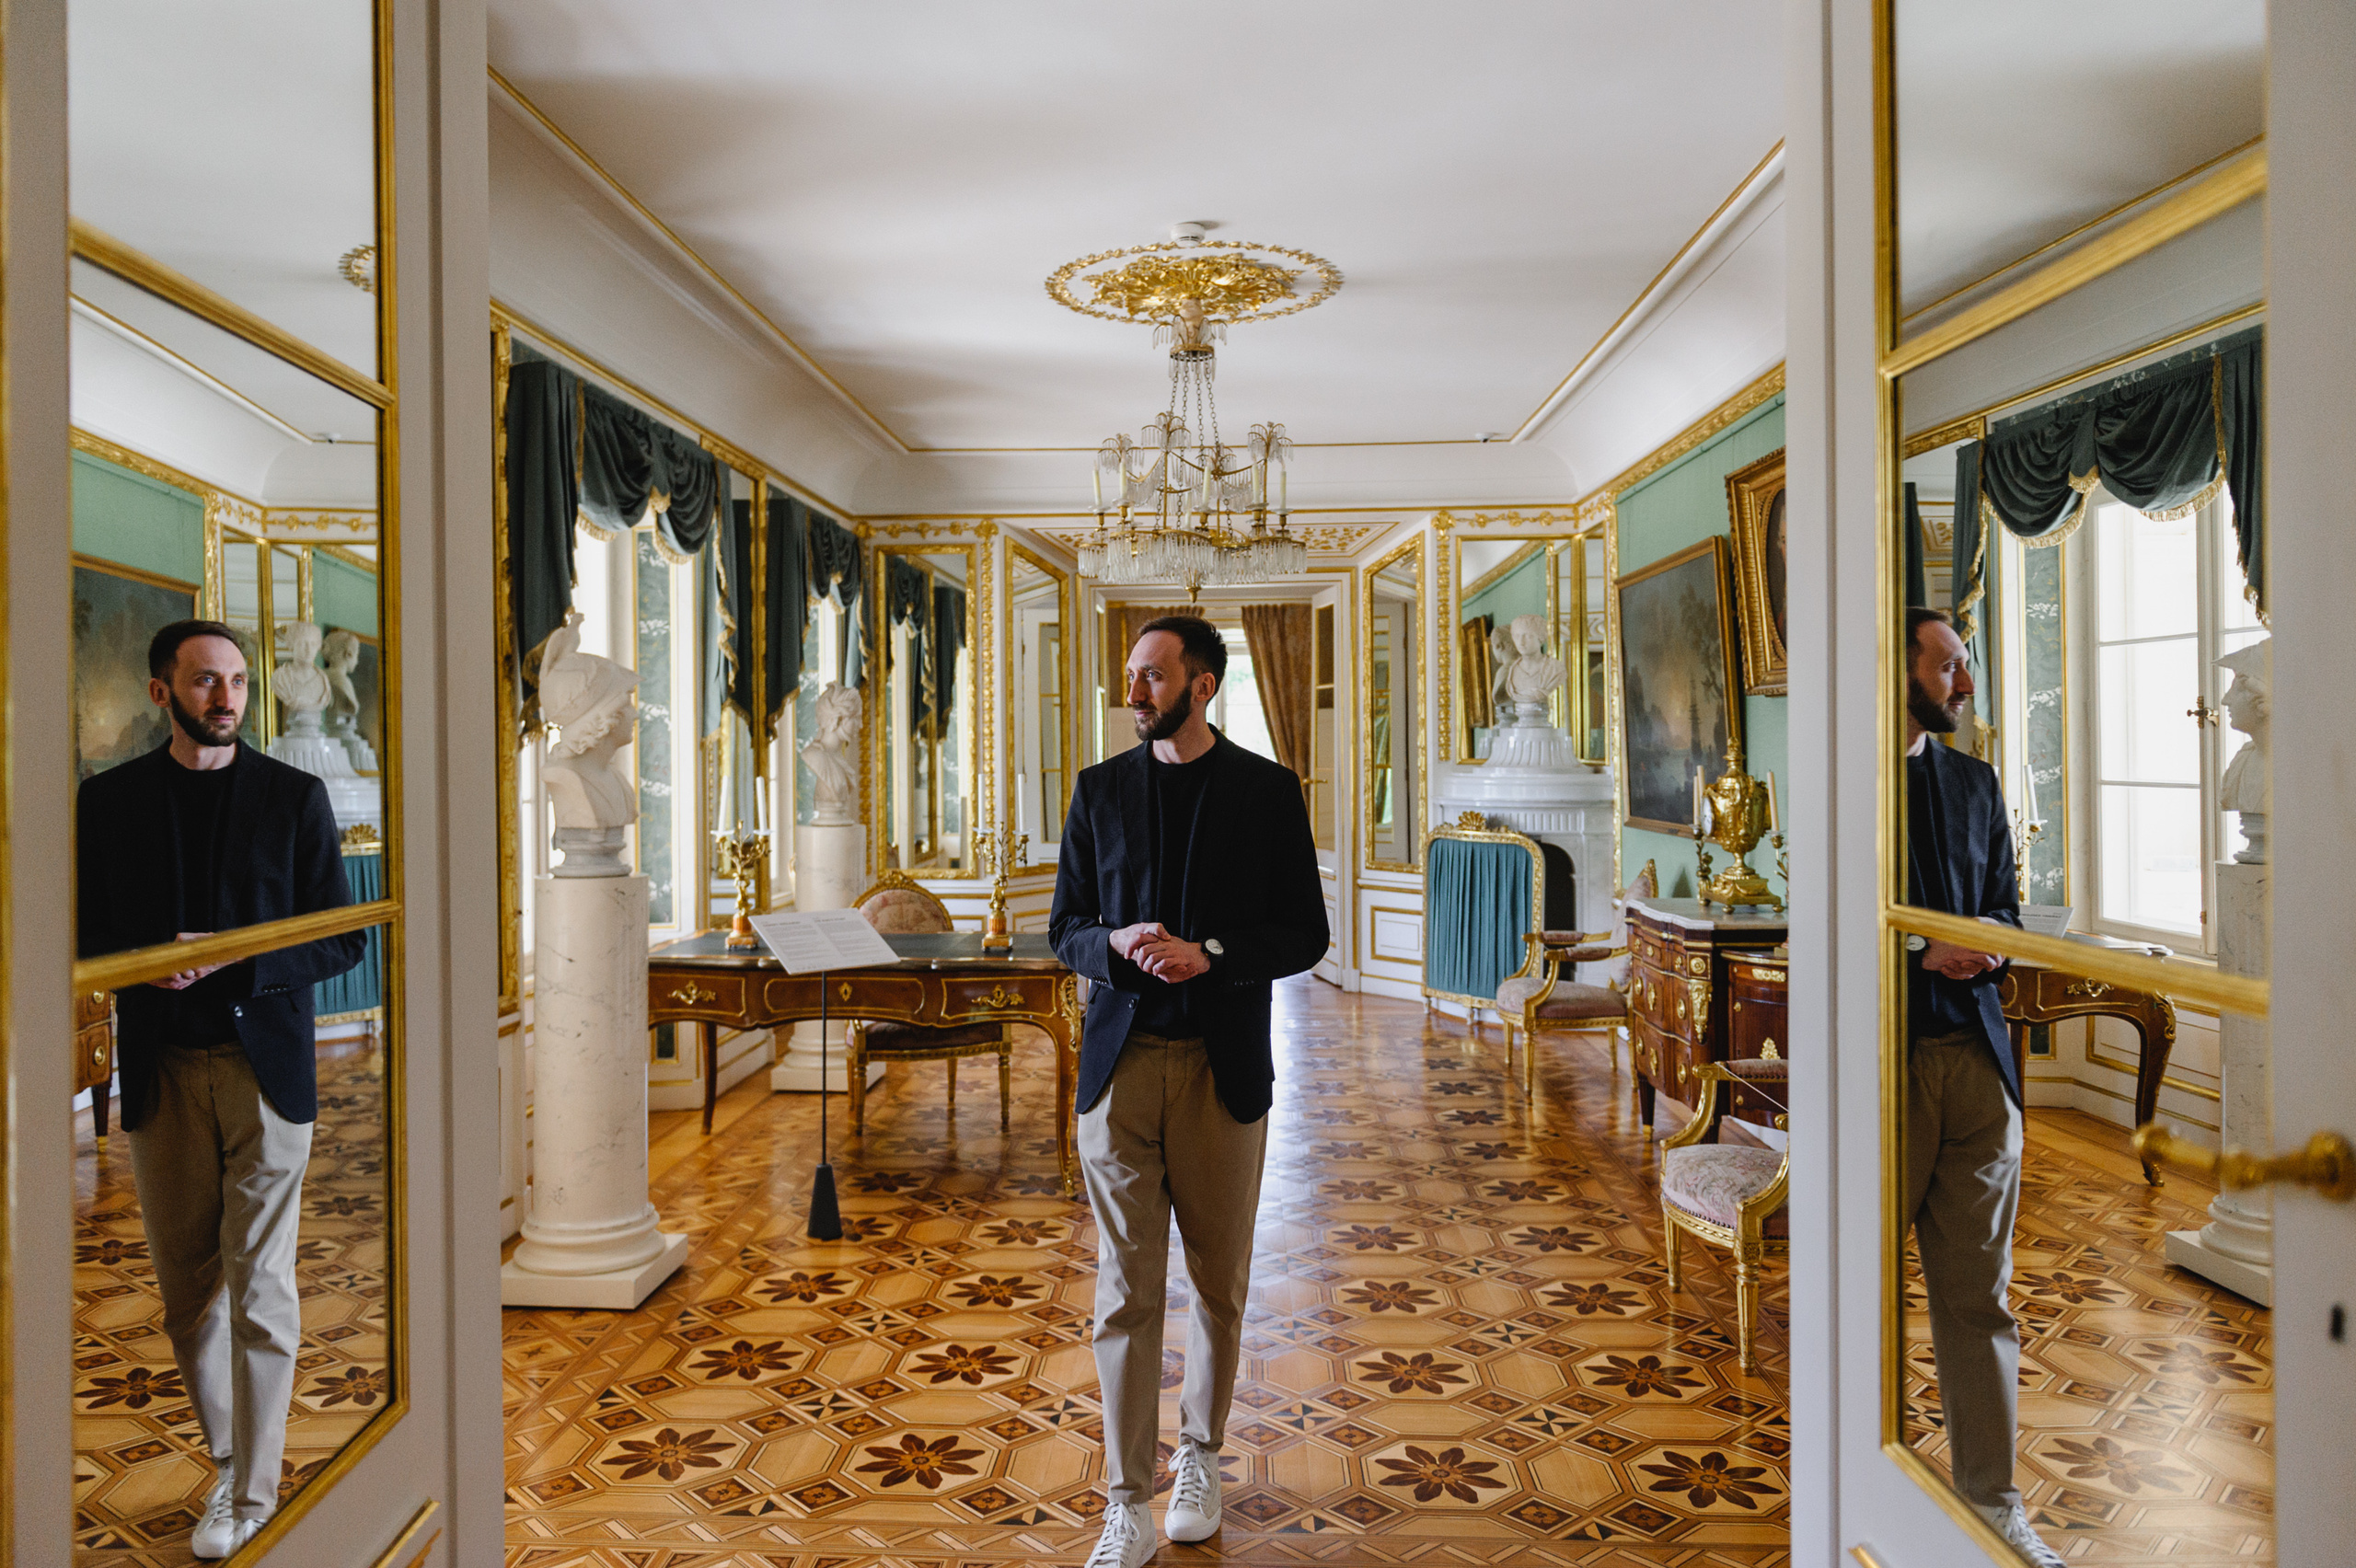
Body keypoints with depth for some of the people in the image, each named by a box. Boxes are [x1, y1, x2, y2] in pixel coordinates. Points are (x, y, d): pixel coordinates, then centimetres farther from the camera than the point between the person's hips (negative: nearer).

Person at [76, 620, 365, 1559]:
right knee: (186, 1289, 10)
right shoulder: (107, 799, 7)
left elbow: (341, 941, 1)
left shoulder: (294, 796, 2)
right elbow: (85, 934, 8)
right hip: (160, 1074, 2)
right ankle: (226, 1461, 27)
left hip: (266, 1066, -2)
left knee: (259, 1288, 0)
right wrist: (150, 962, -13)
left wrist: (234, 962, -15)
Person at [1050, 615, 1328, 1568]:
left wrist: (1209, 954, -16)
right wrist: (1118, 946, -14)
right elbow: (1066, 928, 8)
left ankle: (1199, 1456, 34)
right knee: (1126, 1286, 3)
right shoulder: (1101, 790, 7)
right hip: (1121, 1061, 1)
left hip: (1223, 1065, -1)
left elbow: (1304, 934, 0)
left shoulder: (1268, 791, 1)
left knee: (1220, 1280, 12)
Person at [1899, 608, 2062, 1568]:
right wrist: (1920, 952, -16)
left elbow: (2004, 907, 18)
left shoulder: (1975, 782, 15)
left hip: (1975, 1057, 5)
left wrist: (1989, 939, -4)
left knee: (1980, 1296, 10)